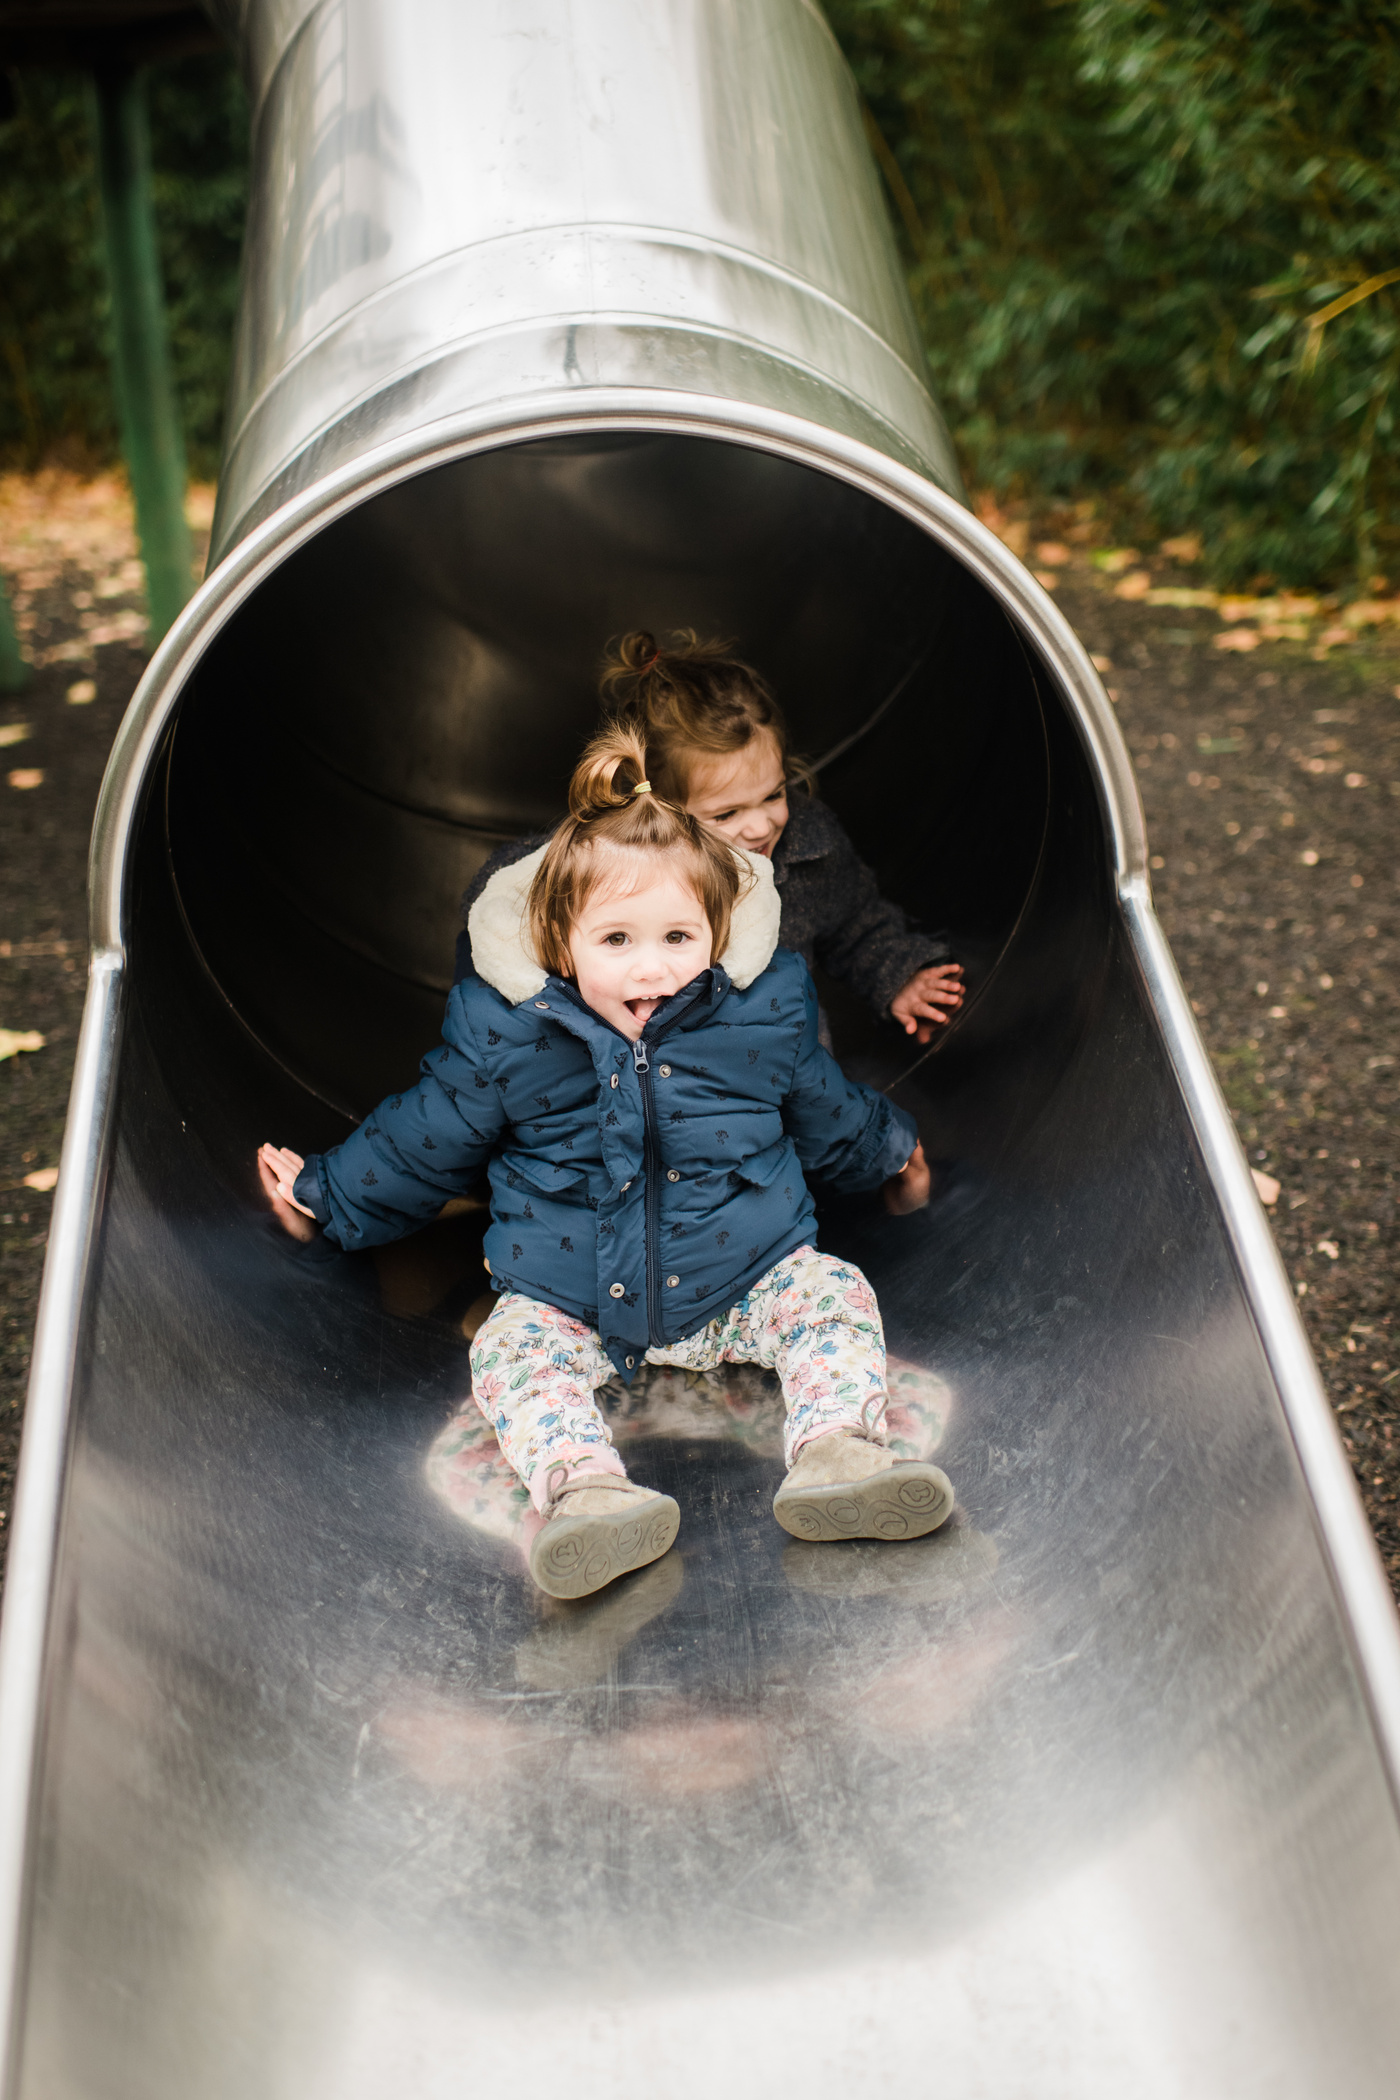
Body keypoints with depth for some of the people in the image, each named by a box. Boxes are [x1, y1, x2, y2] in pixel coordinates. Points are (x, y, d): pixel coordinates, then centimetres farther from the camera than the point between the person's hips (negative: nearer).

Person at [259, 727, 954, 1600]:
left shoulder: (765, 1014, -7)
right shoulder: (502, 1035, -11)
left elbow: (828, 1114, 15)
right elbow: (419, 1141, 6)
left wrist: (895, 1154, 30)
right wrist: (324, 1194, 13)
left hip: (745, 1278, 1)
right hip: (570, 1303, -1)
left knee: (835, 1296, -19)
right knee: (512, 1352, -25)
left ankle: (836, 1450, -35)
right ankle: (582, 1487, -45)